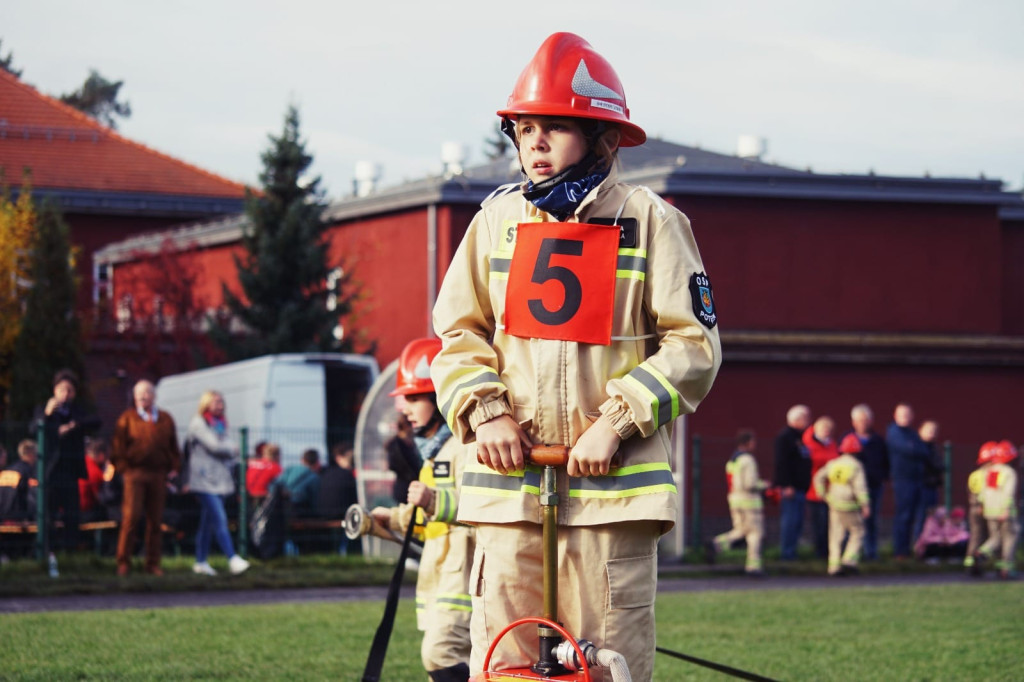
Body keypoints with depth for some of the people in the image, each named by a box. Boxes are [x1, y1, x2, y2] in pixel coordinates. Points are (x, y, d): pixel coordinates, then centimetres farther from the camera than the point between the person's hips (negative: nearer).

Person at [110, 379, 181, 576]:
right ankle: (123, 562, -3)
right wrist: (123, 469, -5)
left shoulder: (165, 420, 13)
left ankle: (153, 563, 10)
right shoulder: (127, 418, 4)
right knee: (131, 518, -10)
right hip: (134, 474, -3)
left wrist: (173, 468, 8)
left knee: (155, 521, 4)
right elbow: (117, 447, 3)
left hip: (158, 474, 3)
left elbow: (173, 447, 19)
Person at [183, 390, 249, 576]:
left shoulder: (220, 424, 20)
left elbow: (231, 451, 16)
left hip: (219, 480, 8)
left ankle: (201, 562, 15)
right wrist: (231, 449, 3)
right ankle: (233, 559, -21)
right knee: (219, 519, -15)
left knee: (208, 522, 10)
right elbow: (214, 445, -14)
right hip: (204, 479, -8)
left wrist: (231, 451, -7)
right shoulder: (198, 423, -6)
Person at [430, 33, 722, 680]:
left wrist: (614, 425, -10)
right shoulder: (498, 219, 12)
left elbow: (694, 344, 0)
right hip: (508, 478, 3)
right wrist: (484, 412, -4)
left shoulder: (650, 220, 2)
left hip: (614, 480, -3)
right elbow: (459, 333, 15)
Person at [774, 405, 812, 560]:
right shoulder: (785, 436, -11)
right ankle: (786, 552, -6)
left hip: (801, 487, 10)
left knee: (798, 521, 10)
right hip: (790, 487, -10)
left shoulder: (800, 437, 18)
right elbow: (781, 462, -18)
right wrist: (786, 485, -22)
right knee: (790, 519, -9)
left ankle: (790, 552, 15)